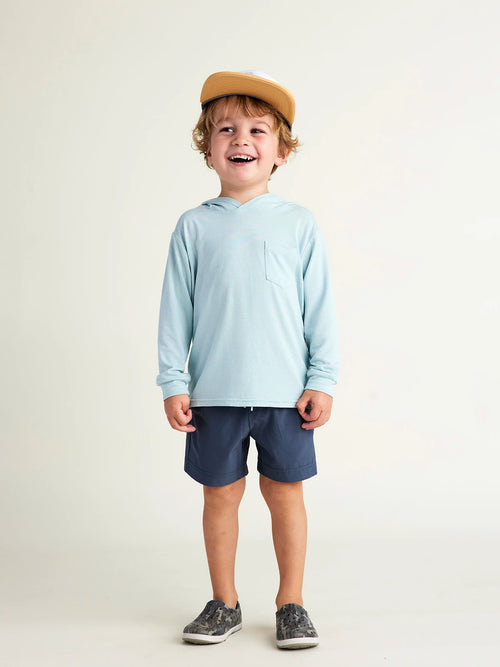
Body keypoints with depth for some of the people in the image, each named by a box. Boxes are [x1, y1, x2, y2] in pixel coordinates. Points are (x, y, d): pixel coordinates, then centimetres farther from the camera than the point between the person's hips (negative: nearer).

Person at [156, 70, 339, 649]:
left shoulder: (298, 224, 2)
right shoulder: (195, 226, 3)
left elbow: (320, 309, 4)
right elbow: (175, 310, 4)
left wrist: (322, 380, -1)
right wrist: (173, 383, -1)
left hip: (285, 391, 0)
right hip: (214, 393, 1)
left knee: (284, 492, 8)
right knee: (220, 494, 9)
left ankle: (291, 604, 23)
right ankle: (224, 603, 25)